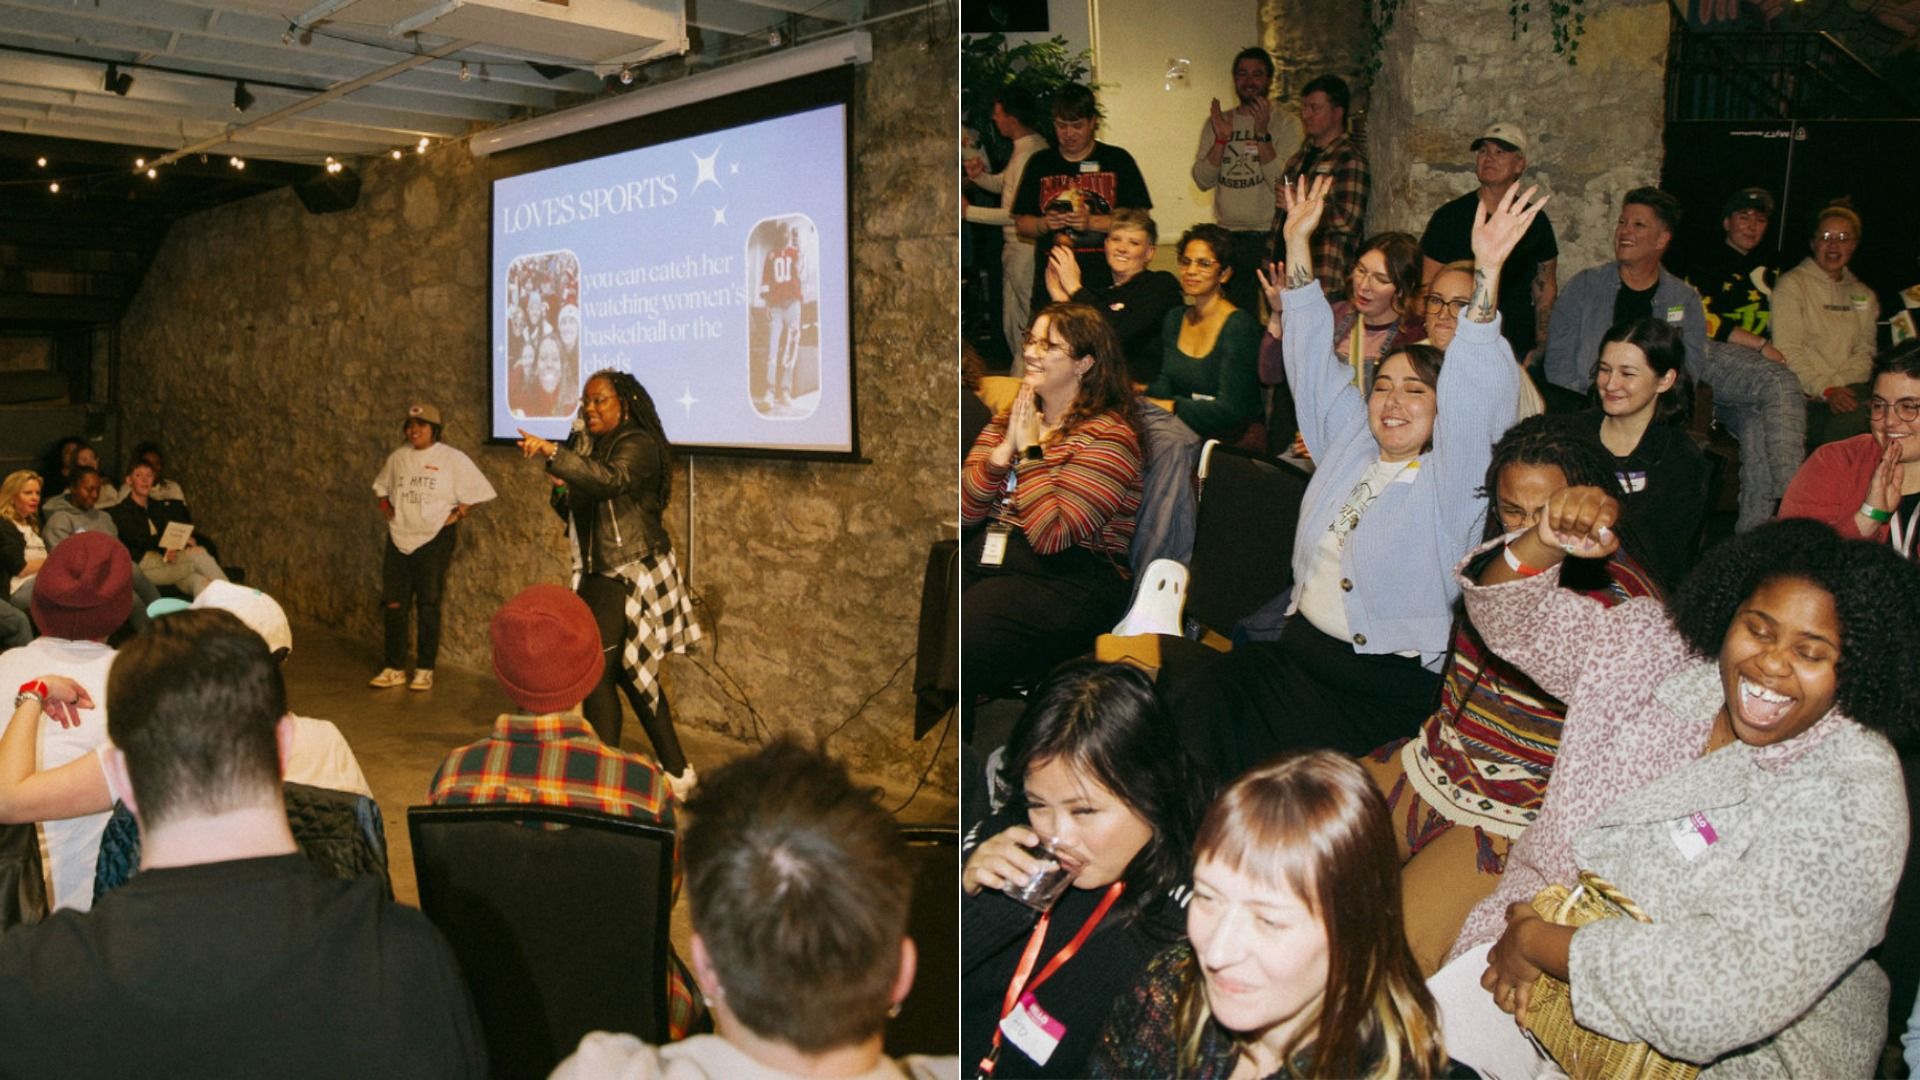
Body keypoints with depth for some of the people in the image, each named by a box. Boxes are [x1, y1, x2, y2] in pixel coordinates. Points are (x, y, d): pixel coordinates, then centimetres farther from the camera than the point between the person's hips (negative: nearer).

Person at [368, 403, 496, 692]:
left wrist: (457, 515, -11)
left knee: (428, 605, 2)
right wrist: (387, 510, 10)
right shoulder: (398, 457, 8)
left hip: (434, 539, -4)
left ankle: (425, 669, 12)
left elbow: (477, 492, -7)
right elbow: (381, 487, 24)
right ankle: (395, 668, 15)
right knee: (393, 604, 5)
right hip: (398, 538, 5)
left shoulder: (452, 459, -7)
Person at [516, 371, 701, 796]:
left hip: (631, 577, -9)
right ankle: (676, 772, 24)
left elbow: (609, 479, -33)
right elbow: (572, 514, 17)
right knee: (633, 673, 13)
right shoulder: (586, 444, 14)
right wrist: (561, 488, -4)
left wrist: (553, 453, -40)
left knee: (598, 672, -14)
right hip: (599, 576, 9)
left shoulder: (638, 445, -11)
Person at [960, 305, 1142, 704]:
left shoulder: (1107, 437, -4)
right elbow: (964, 514, 7)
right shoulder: (1009, 417, 17)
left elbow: (1051, 536, -16)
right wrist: (1005, 448, -5)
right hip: (982, 553, 6)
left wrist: (1030, 450, -9)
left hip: (1066, 579, -6)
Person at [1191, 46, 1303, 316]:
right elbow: (1202, 180, 1)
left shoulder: (1285, 123, -1)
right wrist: (1222, 138, -11)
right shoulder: (1217, 122, 11)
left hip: (1269, 236, -3)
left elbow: (1284, 183, -13)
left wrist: (1262, 134, -19)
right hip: (1227, 237, 3)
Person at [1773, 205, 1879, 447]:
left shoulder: (1864, 296, 22)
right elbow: (1788, 351, -6)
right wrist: (1826, 391, -15)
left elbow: (1865, 352, 12)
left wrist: (1838, 385, -9)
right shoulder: (1792, 284, 5)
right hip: (1804, 396, -4)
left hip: (1845, 392, 4)